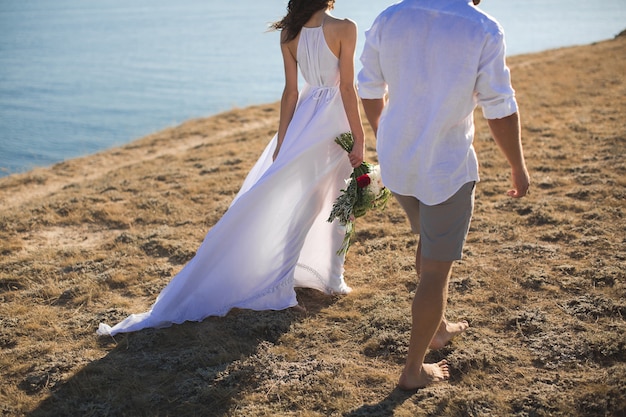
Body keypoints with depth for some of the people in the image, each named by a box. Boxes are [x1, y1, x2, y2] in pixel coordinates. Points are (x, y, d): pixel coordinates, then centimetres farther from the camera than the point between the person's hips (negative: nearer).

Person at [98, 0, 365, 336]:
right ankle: (334, 279, 21)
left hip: (305, 120, 4)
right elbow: (347, 89, -14)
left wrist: (281, 144, 5)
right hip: (335, 122, -4)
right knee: (339, 203, 11)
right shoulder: (344, 28, -14)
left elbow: (291, 91, 2)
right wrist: (359, 141, -9)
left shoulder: (289, 31, 0)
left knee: (298, 203, 13)